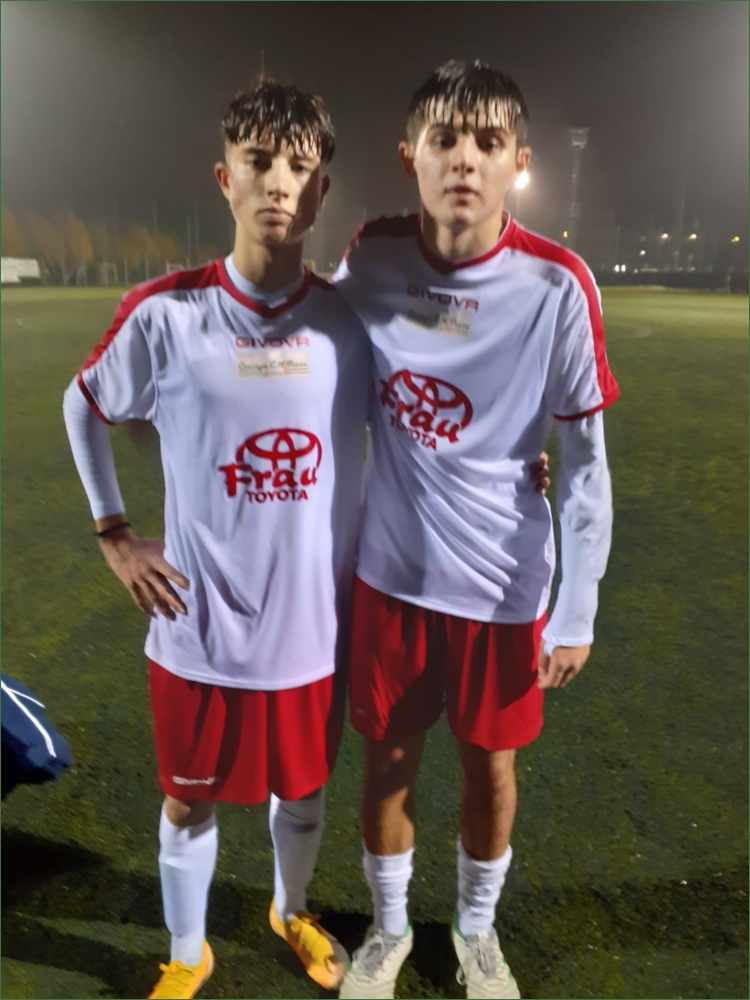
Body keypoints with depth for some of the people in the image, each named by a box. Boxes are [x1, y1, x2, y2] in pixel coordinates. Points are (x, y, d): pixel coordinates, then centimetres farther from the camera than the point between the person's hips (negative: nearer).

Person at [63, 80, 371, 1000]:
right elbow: (83, 409, 6)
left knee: (303, 788, 22)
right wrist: (115, 534, 0)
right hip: (200, 625, -1)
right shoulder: (165, 314, -10)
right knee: (190, 801, 17)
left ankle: (290, 910, 54)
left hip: (314, 621, 2)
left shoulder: (349, 321, -6)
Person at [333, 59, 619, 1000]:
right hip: (390, 571, 2)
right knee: (388, 761, 16)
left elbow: (584, 461, -9)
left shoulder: (556, 285, -14)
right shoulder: (369, 256, -6)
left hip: (503, 581, -1)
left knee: (489, 765, 16)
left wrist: (577, 611, -7)